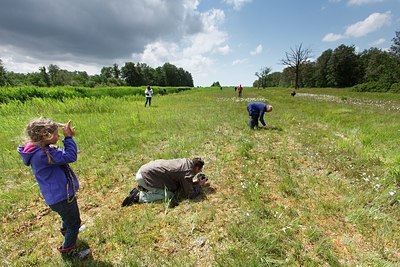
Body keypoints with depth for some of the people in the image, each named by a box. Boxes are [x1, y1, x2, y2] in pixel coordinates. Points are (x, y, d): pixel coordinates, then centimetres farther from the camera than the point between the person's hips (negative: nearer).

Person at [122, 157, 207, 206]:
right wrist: (199, 184, 4)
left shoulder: (186, 161, 8)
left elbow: (181, 181, 22)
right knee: (169, 195, -5)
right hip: (145, 175, -9)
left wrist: (195, 182, 13)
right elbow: (191, 195, -10)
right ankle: (139, 196, -4)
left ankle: (142, 187, 16)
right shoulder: (188, 172, -17)